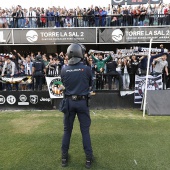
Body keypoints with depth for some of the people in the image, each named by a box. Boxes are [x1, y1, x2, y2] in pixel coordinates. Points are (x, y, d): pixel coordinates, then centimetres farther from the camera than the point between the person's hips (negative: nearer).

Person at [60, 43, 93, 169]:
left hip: (69, 102, 2)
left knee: (67, 130, 15)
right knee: (85, 130, 10)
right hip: (82, 102, -1)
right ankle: (89, 158, 20)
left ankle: (64, 157, 27)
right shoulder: (86, 69, -11)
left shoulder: (64, 70, -6)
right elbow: (90, 84, 4)